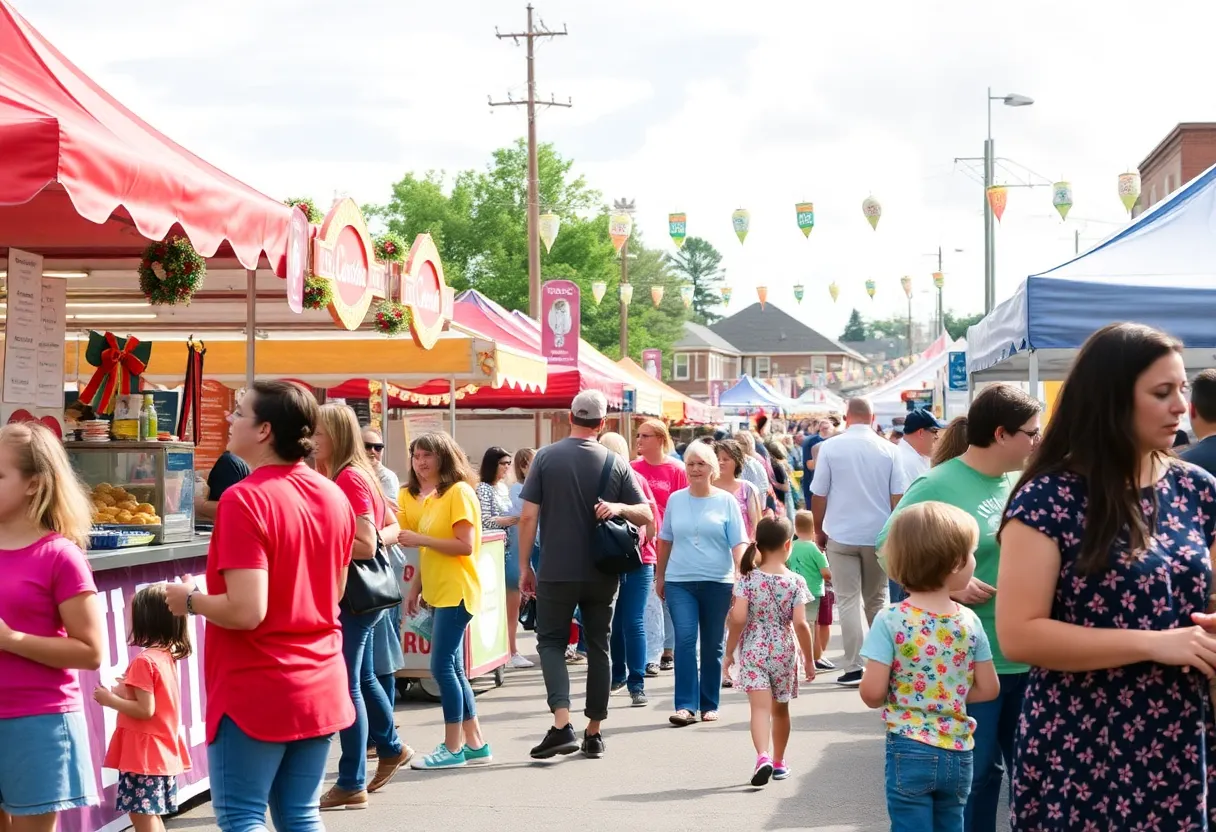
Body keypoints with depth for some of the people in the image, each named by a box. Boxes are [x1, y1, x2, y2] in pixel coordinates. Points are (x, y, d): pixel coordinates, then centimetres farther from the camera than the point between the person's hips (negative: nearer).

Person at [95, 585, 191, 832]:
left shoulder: (144, 661, -17)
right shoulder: (168, 656, 10)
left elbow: (145, 710, -21)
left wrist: (110, 700, -12)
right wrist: (129, 689, 15)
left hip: (144, 754, -9)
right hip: (163, 751, 9)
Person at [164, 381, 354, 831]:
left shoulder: (245, 499, -18)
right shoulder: (334, 496, 5)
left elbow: (246, 612, -23)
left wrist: (189, 600, -7)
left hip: (256, 692, -7)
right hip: (320, 685, 7)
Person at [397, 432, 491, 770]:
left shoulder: (458, 492, -11)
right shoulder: (427, 496, 14)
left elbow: (465, 545, -18)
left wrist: (419, 539, -19)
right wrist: (416, 588, 14)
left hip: (456, 590, -9)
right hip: (438, 591, 9)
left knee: (442, 667, -9)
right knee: (453, 669, 10)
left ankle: (452, 748, -3)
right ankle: (475, 743, 16)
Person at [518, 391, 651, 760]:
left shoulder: (546, 457, -5)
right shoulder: (615, 463, 1)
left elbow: (529, 516, -6)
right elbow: (646, 514, 1)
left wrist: (524, 566, 1)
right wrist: (618, 507, -11)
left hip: (557, 572, -2)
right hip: (602, 573, 2)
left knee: (551, 642, 6)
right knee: (598, 647, 12)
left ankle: (562, 726, -11)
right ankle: (594, 733, 15)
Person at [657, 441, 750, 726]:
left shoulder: (726, 501, 1)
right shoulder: (675, 500, 7)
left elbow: (739, 543, -2)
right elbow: (665, 541, 15)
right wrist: (660, 576, 16)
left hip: (718, 582, -1)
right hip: (680, 581, 1)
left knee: (713, 645, 7)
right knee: (684, 640, -12)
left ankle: (710, 705, 16)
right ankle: (686, 705, -13)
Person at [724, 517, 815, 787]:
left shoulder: (747, 579, -6)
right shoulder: (795, 581, -6)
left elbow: (738, 618, -11)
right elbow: (800, 624, -10)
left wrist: (729, 652, -1)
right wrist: (809, 659, 0)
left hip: (754, 651, -1)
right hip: (784, 652, 1)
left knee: (760, 707, -9)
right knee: (780, 709, 18)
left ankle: (763, 756, -31)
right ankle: (778, 762, 31)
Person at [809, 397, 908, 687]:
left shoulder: (830, 447, -5)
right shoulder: (887, 449, -1)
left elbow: (818, 495, -3)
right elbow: (897, 497, -1)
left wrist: (819, 531, 10)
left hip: (841, 535, -2)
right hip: (879, 535, 2)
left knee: (848, 601, 1)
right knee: (876, 600, 16)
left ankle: (853, 668, -3)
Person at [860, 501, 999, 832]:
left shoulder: (890, 621, -12)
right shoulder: (969, 621, -3)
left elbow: (871, 693, -14)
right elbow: (988, 688, 3)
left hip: (909, 751, -3)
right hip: (958, 753, 3)